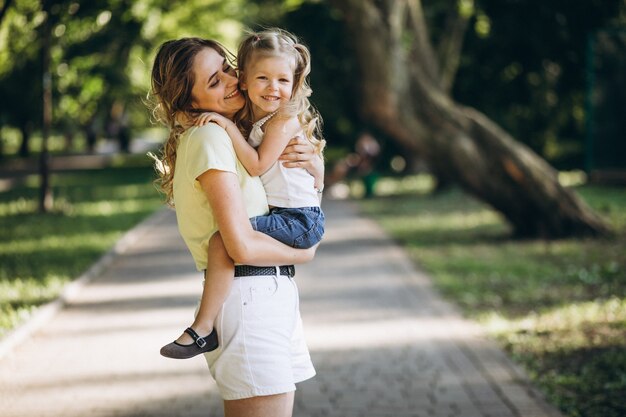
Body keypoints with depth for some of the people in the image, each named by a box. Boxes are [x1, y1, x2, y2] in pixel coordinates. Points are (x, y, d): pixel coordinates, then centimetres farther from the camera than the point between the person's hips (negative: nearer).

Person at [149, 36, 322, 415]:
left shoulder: (228, 133, 17)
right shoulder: (209, 136, -12)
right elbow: (243, 247, -21)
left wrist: (316, 170, 2)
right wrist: (305, 254, -3)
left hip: (270, 296, 10)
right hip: (250, 297, -10)